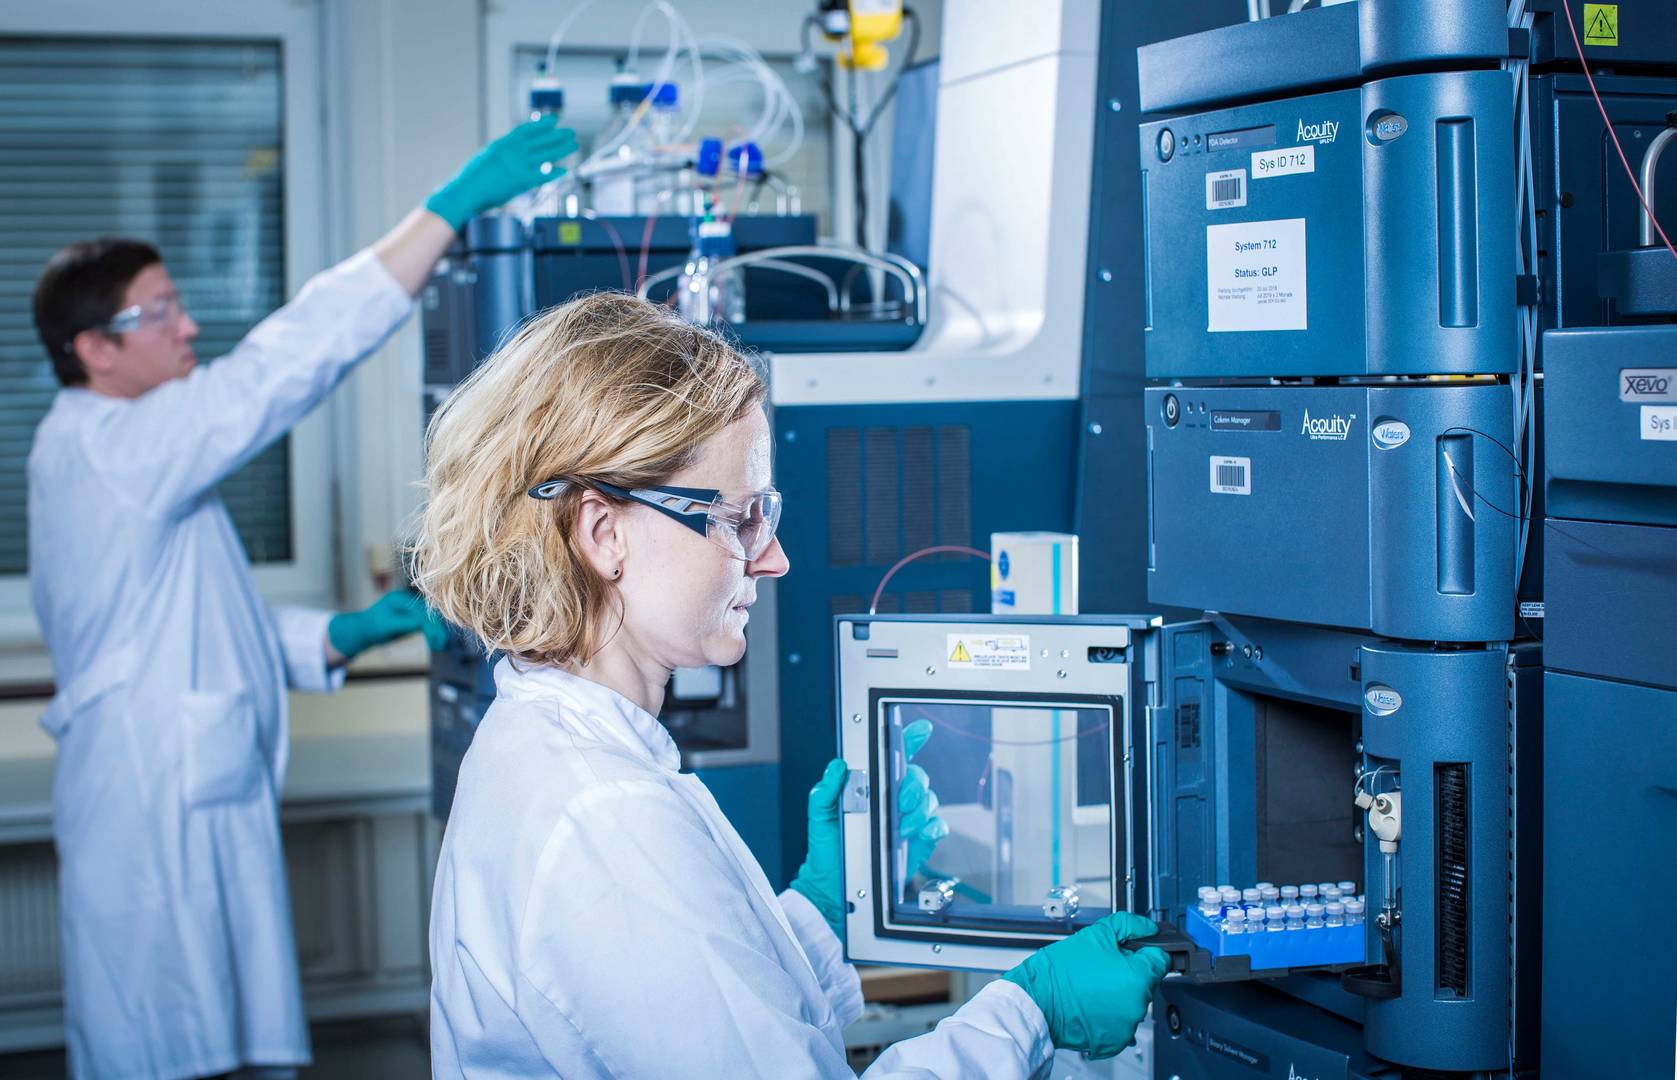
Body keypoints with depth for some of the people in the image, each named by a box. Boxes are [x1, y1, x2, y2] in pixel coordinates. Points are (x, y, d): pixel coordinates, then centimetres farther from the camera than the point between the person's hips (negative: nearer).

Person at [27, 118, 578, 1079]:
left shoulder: (124, 454, 18)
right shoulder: (108, 447, -14)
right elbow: (282, 365, -23)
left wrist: (345, 635, 7)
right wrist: (450, 209, -24)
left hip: (200, 805, 10)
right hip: (155, 814, -10)